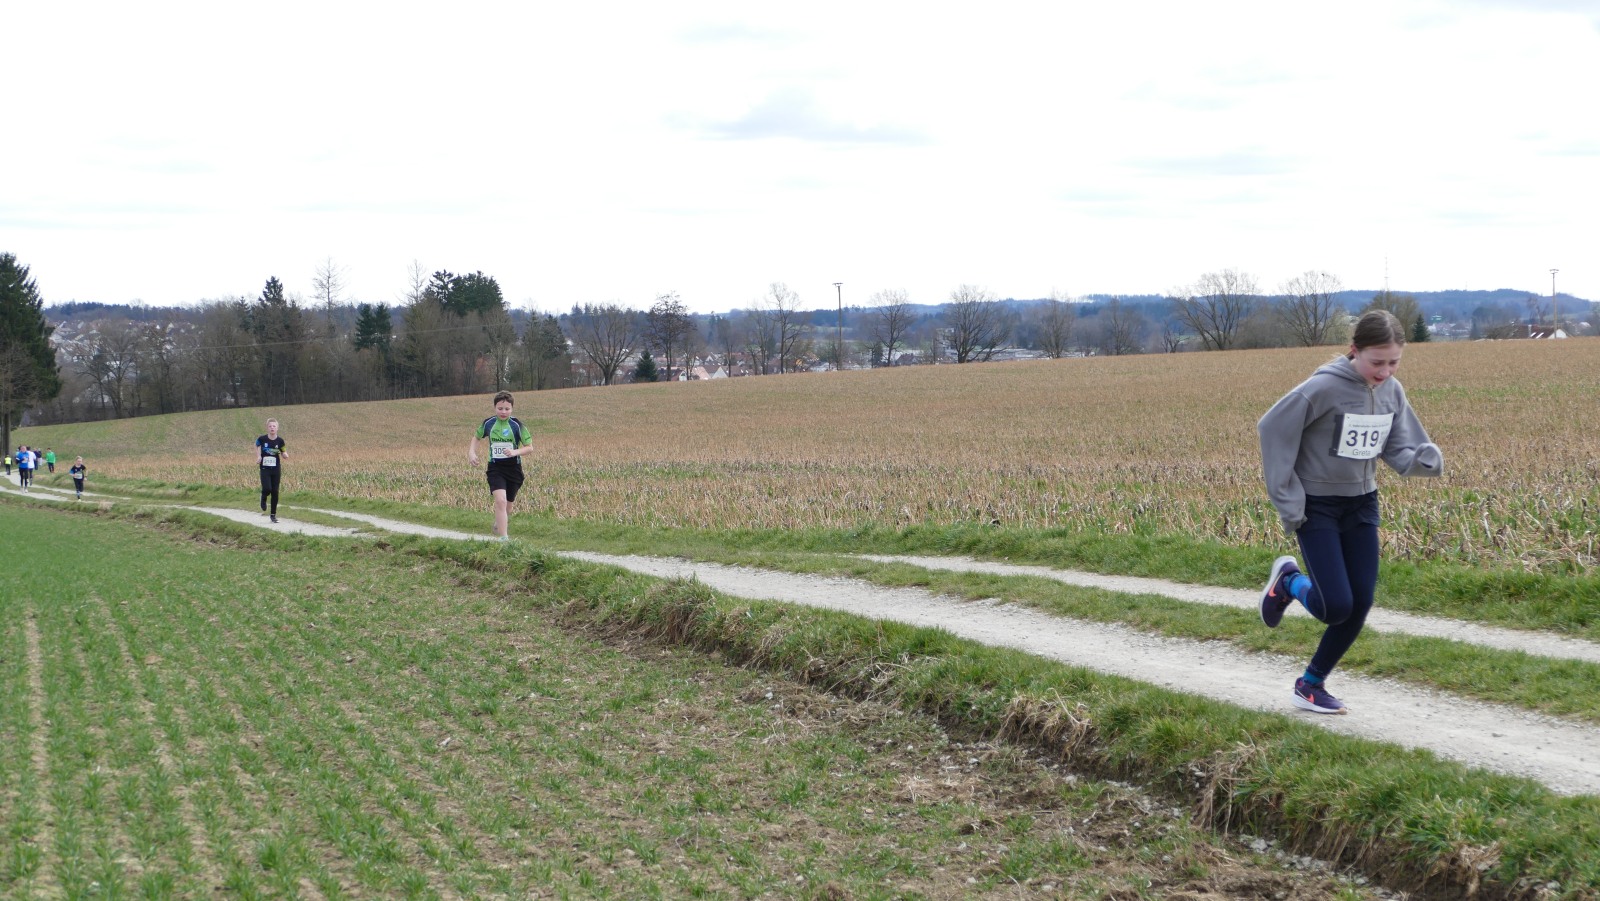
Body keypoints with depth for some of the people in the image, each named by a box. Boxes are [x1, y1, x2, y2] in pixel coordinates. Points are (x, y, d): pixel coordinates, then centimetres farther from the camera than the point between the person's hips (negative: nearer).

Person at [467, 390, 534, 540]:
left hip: (513, 468, 1)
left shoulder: (517, 425, -7)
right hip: (495, 468, -1)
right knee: (500, 500, -20)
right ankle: (503, 538, -23)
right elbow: (476, 437, 20)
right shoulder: (488, 424, -1)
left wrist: (515, 452, -24)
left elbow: (530, 448, -6)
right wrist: (471, 452, 4)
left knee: (508, 504, 14)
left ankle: (499, 524, 47)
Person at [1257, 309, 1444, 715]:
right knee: (1335, 606, -13)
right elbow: (1272, 429, -17)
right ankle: (1290, 580, 21)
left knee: (1360, 606, 2)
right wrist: (1287, 499, -16)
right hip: (1317, 507, -6)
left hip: (1362, 506, 6)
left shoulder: (1392, 392, -3)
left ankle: (1312, 684, 20)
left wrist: (1425, 458, -21)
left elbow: (1398, 450, 4)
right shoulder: (1324, 387, -22)